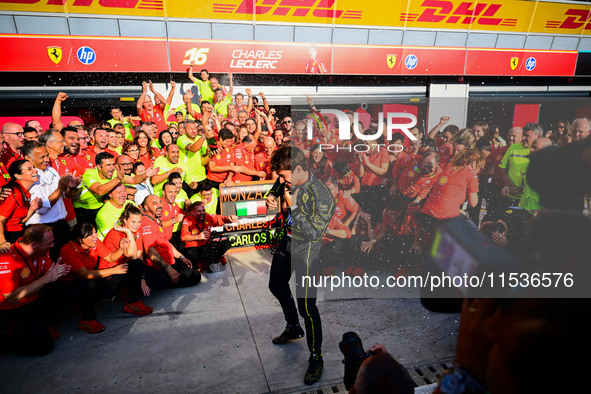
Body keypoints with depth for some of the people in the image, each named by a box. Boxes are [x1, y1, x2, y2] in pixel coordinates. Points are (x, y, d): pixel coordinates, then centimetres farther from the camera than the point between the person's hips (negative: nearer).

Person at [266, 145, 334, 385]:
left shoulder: (321, 197, -29)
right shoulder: (287, 181, -7)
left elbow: (313, 233, -27)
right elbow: (276, 190, 14)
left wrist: (293, 206, -30)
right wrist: (271, 198, -10)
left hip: (305, 250, -8)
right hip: (286, 242, 9)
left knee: (306, 305, -5)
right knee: (277, 286, 25)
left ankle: (315, 357, 17)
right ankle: (293, 328, 51)